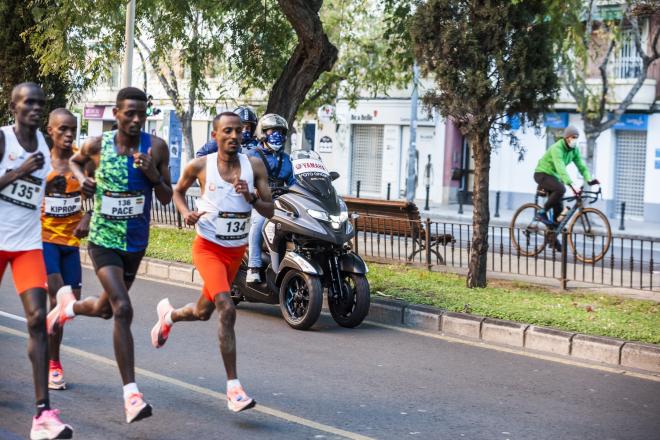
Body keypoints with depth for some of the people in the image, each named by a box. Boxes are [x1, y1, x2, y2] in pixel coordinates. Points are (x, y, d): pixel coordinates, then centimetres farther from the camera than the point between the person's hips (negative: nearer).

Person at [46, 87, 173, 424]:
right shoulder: (97, 145, -8)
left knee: (105, 309, 20)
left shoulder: (156, 147, -6)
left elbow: (167, 198, -2)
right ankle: (131, 394, -19)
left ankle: (69, 306, 56)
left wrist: (153, 174, -21)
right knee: (123, 309, -20)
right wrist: (82, 179, -5)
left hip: (136, 242, 4)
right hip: (104, 240, -3)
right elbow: (75, 161, 16)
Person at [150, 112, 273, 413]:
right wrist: (186, 213, -10)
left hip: (236, 250, 4)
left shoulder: (254, 167, -4)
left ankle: (168, 315, 56)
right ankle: (233, 387, -19)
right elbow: (178, 191, 10)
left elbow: (270, 212, -4)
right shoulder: (200, 166, -9)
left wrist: (251, 198, -24)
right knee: (227, 309, -23)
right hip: (208, 247, -4)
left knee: (203, 312, 19)